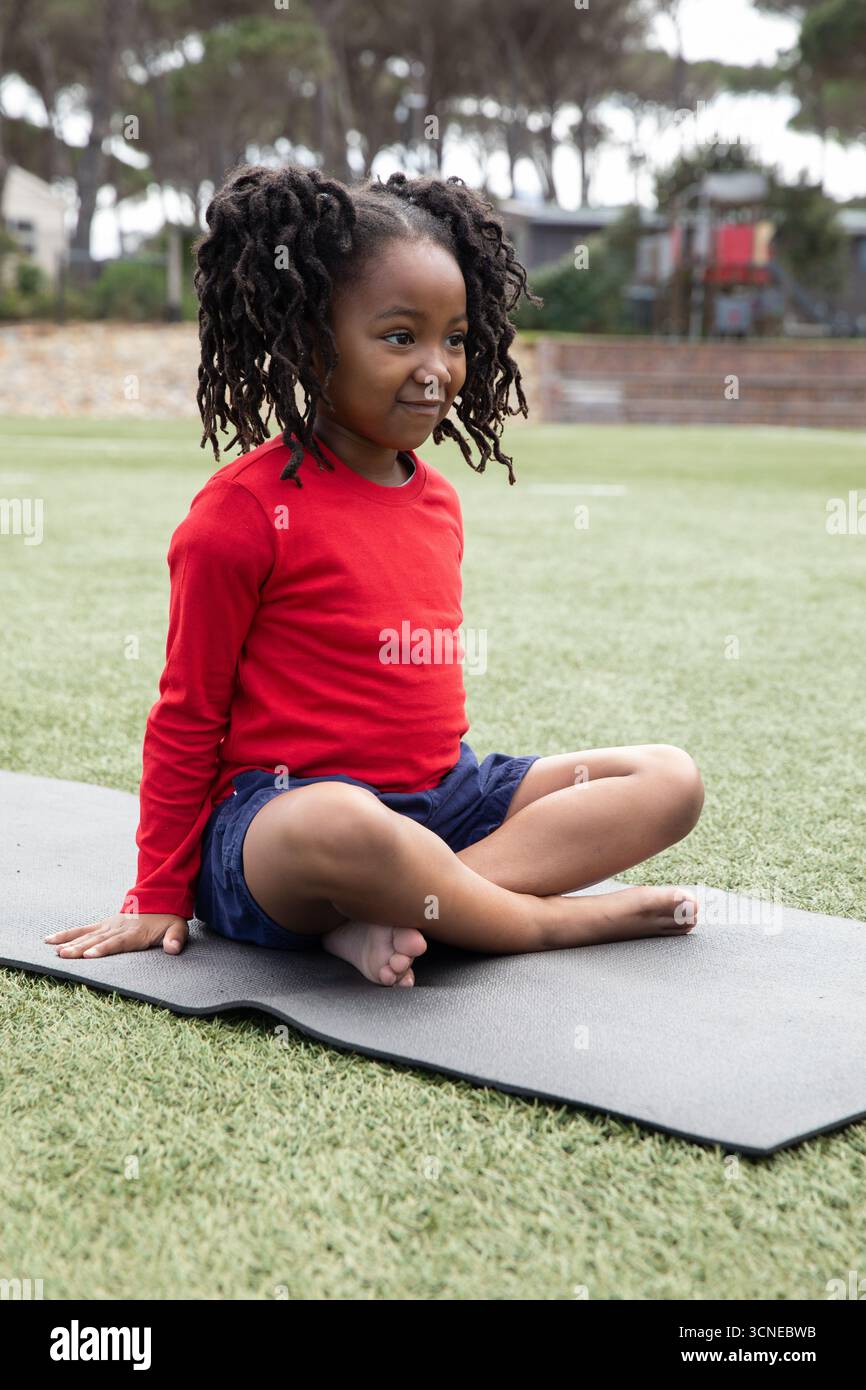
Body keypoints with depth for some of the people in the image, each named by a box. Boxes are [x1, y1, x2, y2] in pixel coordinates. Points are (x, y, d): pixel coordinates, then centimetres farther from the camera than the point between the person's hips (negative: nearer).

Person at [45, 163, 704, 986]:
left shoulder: (438, 502, 11)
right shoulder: (247, 510, -10)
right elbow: (188, 716, -4)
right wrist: (159, 897, 1)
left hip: (441, 796, 8)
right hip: (277, 812, -8)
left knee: (671, 780, -3)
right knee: (341, 827, -44)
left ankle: (394, 915, -21)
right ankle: (562, 920, -17)